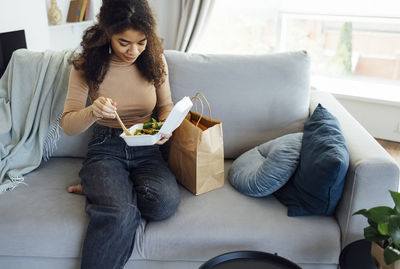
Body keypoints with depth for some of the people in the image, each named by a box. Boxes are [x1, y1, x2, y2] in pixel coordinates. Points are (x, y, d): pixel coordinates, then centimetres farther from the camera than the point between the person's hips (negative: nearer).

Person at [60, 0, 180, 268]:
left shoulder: (155, 59, -1)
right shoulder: (86, 65, -6)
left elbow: (166, 105, 12)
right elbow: (67, 125, -5)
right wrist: (93, 111, -27)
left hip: (146, 150, 5)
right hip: (106, 150, -4)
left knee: (165, 203, -26)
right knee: (117, 215, -35)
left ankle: (99, 190, -3)